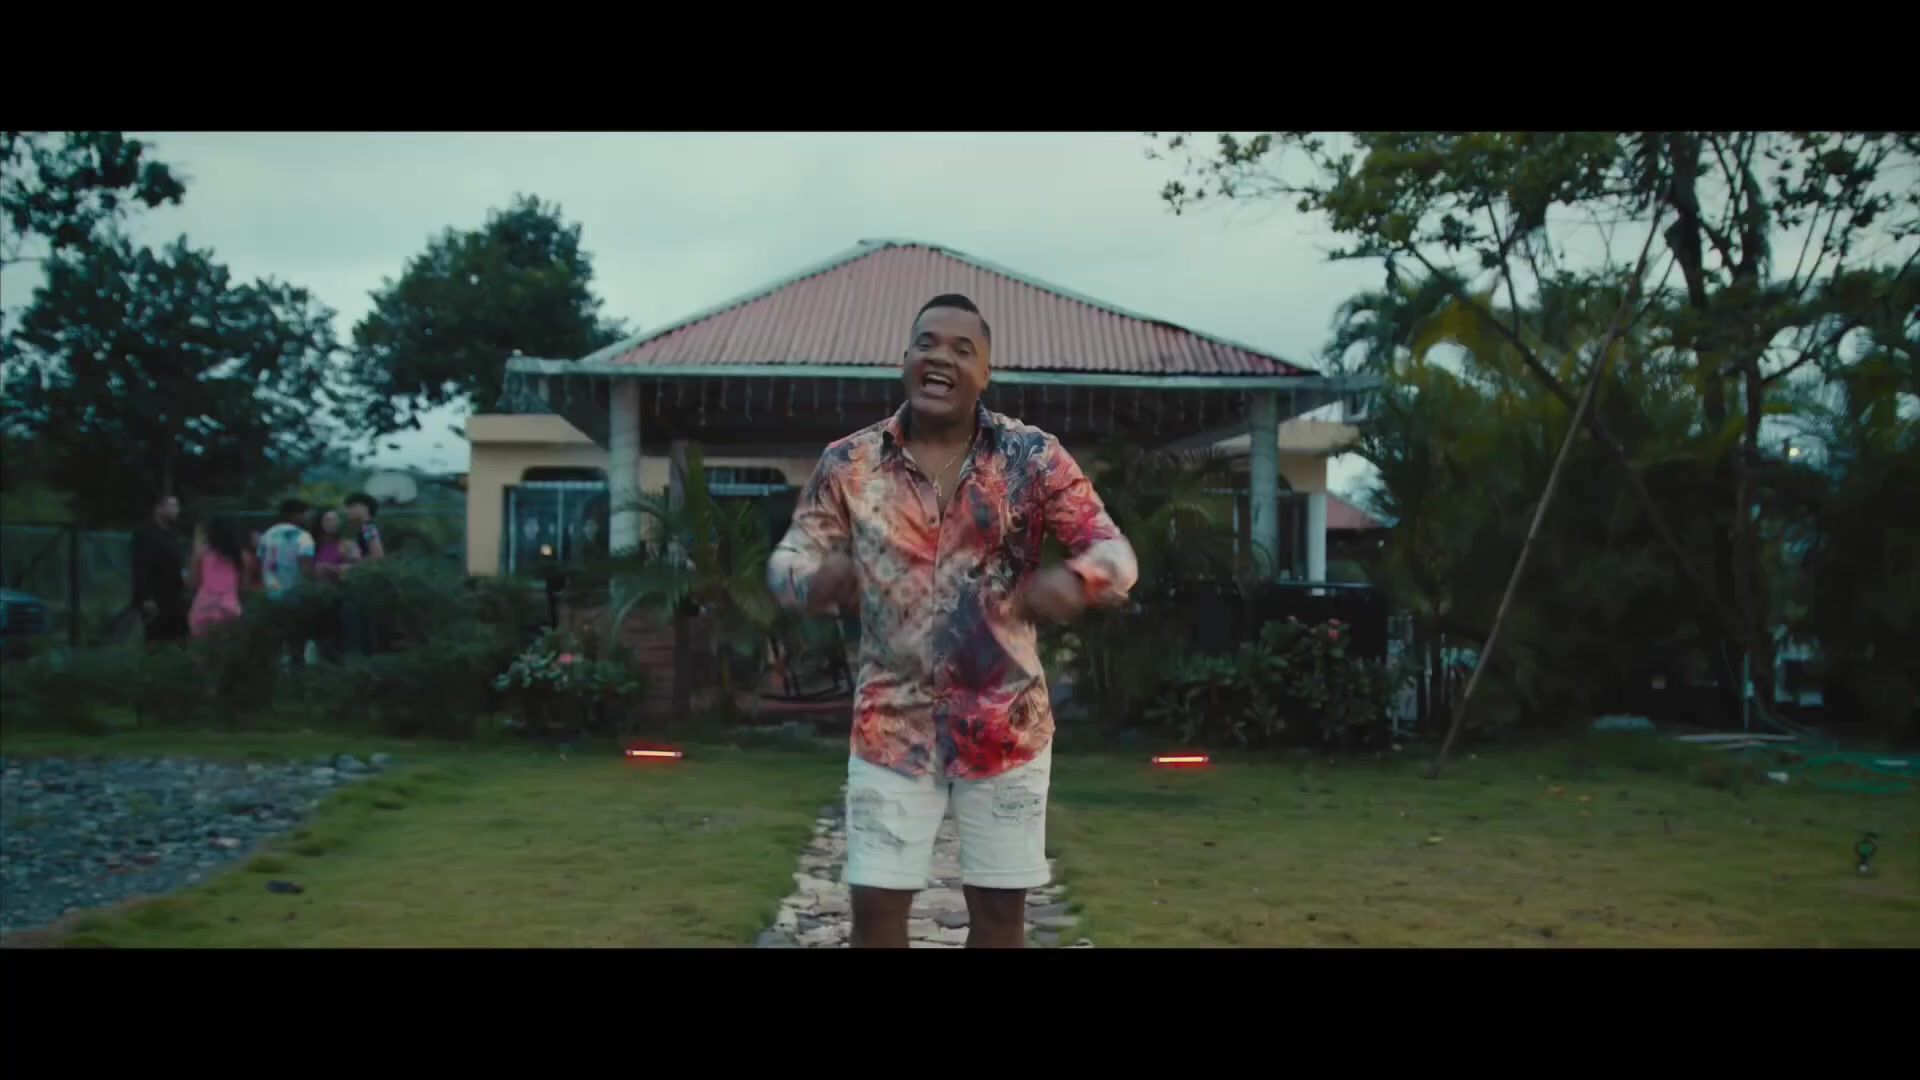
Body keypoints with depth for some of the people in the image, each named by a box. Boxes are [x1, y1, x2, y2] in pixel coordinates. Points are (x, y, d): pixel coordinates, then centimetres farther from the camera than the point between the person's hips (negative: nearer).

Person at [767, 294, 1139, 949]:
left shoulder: (1034, 458, -6)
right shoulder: (848, 463, -2)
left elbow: (1115, 552, -7)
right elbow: (788, 558, 1)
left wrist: (1073, 580, -31)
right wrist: (813, 580, -25)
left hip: (1006, 724, 0)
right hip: (892, 724, 0)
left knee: (1000, 906, 11)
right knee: (875, 905, 4)